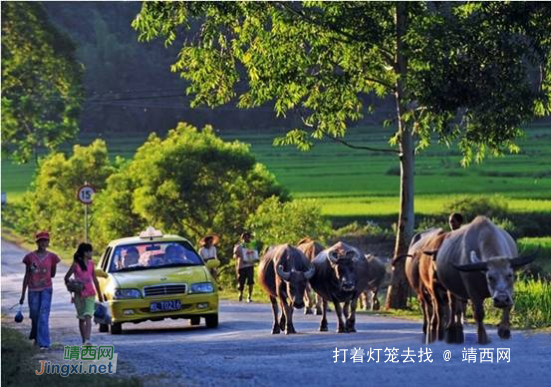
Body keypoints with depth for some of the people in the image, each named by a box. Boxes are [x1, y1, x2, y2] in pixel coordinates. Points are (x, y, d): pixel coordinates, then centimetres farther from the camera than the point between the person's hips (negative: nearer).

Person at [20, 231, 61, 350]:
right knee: (35, 316, 10)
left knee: (44, 316, -12)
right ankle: (36, 337, 36)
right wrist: (23, 295, 5)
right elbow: (27, 276, 5)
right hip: (33, 290, 1)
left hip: (46, 289, -1)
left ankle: (44, 343, -14)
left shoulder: (51, 257, -1)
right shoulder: (30, 257, 0)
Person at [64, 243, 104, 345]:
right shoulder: (76, 264, -4)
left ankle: (87, 340, -26)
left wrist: (100, 294, 21)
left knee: (88, 317, -14)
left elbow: (95, 279, 17)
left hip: (90, 294, 2)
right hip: (79, 295, -2)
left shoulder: (91, 264, 8)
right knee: (81, 319, 7)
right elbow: (66, 277, 1)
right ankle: (84, 341, 15)